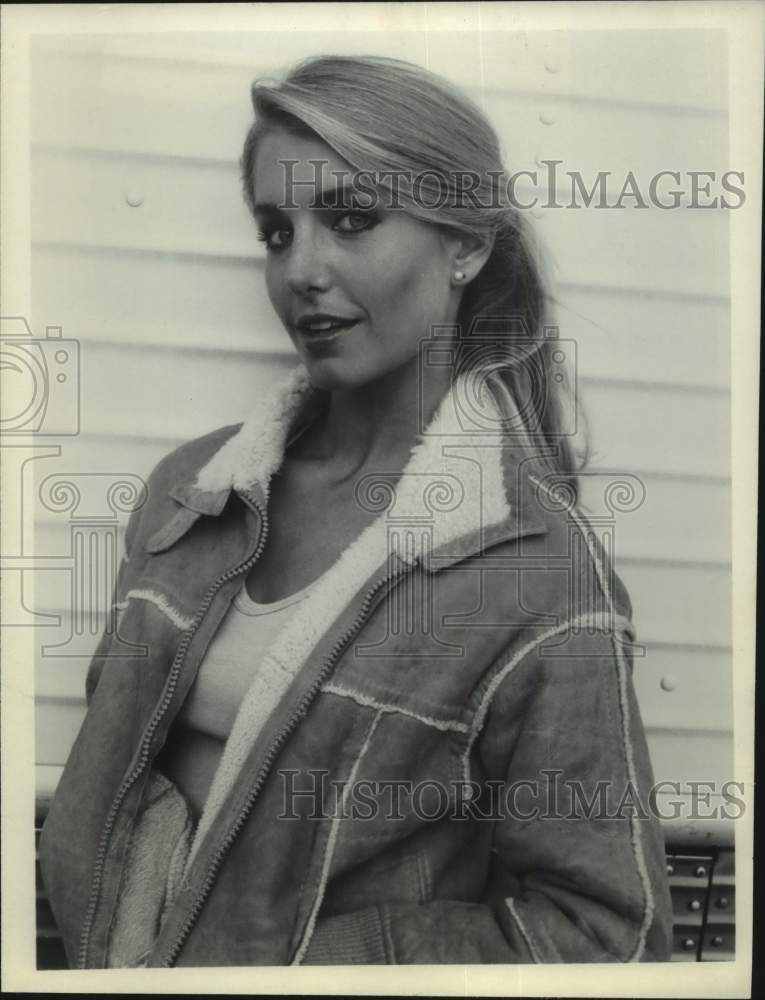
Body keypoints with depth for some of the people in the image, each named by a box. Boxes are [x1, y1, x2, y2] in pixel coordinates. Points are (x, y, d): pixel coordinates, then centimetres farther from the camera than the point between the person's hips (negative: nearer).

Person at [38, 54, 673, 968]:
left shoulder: (539, 575, -22)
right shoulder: (190, 488, -6)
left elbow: (598, 930, -18)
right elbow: (112, 741, 5)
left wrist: (282, 962, -21)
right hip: (113, 951, 4)